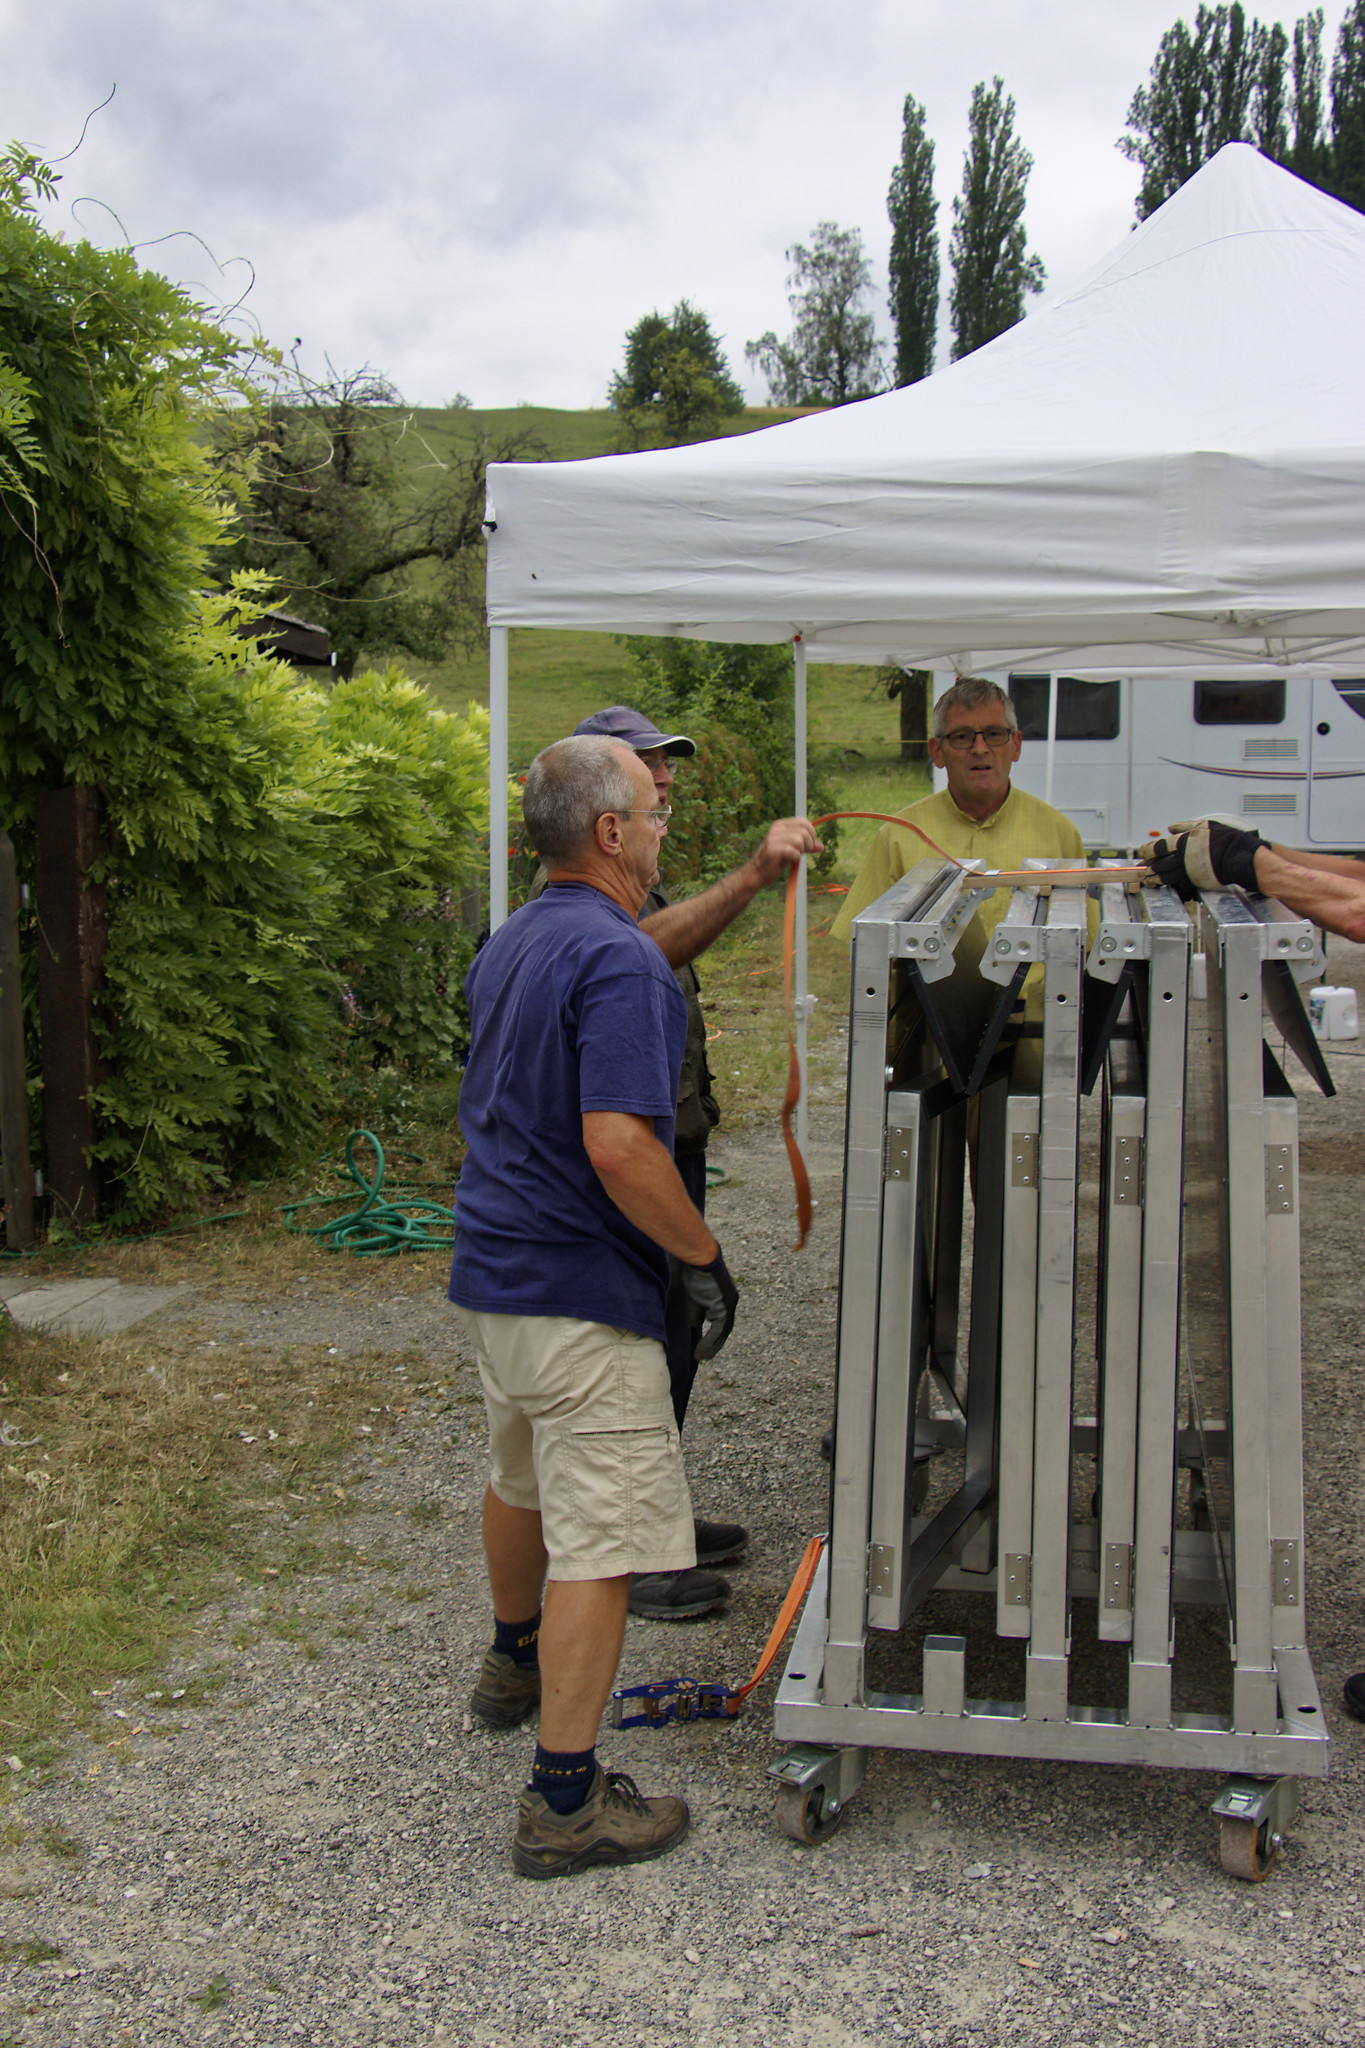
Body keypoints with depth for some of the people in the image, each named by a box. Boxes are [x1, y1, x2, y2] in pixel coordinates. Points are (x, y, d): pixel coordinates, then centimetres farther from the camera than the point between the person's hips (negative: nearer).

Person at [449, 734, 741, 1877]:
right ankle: (566, 1800, 5)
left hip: (494, 1269, 10)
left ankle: (516, 1665, 50)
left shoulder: (509, 948, 11)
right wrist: (703, 1253, -18)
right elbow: (618, 1145, -29)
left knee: (525, 1480, 29)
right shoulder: (620, 961, -20)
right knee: (599, 1544, -2)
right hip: (580, 1292, -10)